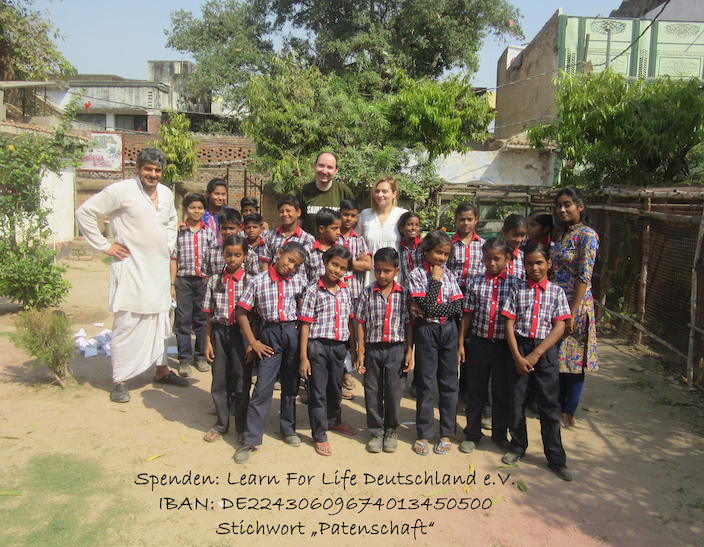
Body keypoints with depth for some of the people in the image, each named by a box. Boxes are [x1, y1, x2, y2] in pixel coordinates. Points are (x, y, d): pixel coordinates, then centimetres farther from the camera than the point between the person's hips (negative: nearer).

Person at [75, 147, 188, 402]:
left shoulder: (166, 193, 10)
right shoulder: (121, 190, -10)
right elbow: (85, 212, -10)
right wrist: (104, 246, -11)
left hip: (159, 268, 7)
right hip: (131, 269, -6)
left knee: (160, 321, 15)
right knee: (126, 324, -2)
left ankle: (162, 370, 29)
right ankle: (119, 381, 8)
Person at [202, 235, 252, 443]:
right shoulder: (215, 280, 3)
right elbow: (210, 313, 6)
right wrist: (208, 341, 3)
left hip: (241, 332, -2)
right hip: (219, 332, 3)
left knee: (241, 381, 7)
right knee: (219, 380, 13)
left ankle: (242, 427, 24)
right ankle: (221, 424, 31)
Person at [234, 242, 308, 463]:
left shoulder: (298, 281, 2)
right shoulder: (258, 281, -5)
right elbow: (241, 312, -2)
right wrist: (253, 342, -4)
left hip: (293, 332, 3)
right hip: (270, 335, -2)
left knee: (291, 385, 13)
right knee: (262, 388, -4)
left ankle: (288, 429, 31)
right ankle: (250, 439, 5)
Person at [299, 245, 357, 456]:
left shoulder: (346, 292, 6)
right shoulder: (313, 290, -8)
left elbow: (349, 321, 12)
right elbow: (305, 324, -9)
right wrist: (303, 356, -12)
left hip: (340, 346, 5)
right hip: (318, 346, -5)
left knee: (336, 388, 21)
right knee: (318, 391, 4)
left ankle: (334, 420, 45)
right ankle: (319, 435, 18)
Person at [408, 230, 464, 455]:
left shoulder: (449, 275, 6)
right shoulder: (417, 275, -4)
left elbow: (457, 307, -4)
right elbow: (427, 305, -17)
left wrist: (431, 310, -13)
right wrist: (435, 279, -11)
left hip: (448, 330, 3)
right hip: (426, 331, -3)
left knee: (449, 382, 8)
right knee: (425, 382, 3)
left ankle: (447, 433, 20)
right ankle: (423, 434, 15)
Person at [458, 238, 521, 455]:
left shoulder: (515, 283, -2)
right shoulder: (475, 282, 1)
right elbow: (467, 314, 3)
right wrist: (461, 343, 1)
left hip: (505, 344, 0)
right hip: (478, 342, 1)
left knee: (503, 392, 11)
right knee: (476, 390, 10)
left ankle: (500, 434, 30)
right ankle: (472, 434, 25)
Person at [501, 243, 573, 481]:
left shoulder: (556, 291, 3)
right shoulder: (518, 290, 4)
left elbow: (559, 327, -4)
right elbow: (509, 325, -1)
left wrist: (536, 354, -11)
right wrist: (518, 356, -10)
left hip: (545, 351, -1)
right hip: (519, 348, 1)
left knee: (550, 405, 3)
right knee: (517, 400, 9)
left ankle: (556, 457, 15)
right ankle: (517, 446, 28)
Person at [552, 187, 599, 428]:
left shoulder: (587, 235, -10)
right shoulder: (563, 234, 13)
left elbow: (584, 277, -16)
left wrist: (573, 313, -20)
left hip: (574, 305, -7)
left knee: (573, 359, 3)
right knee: (557, 358, 13)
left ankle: (568, 413, 15)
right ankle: (558, 407, 25)